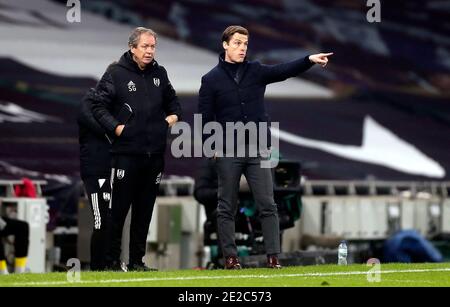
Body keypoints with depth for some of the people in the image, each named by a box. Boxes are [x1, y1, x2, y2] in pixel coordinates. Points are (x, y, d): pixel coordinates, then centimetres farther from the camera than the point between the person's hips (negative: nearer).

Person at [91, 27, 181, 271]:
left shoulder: (159, 73, 13)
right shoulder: (116, 74, -4)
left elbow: (172, 100, 27)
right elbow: (99, 106, -4)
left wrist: (174, 115, 8)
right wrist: (114, 126, -16)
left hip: (155, 154, 5)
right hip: (126, 152, -5)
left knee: (145, 210, 9)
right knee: (119, 208, -4)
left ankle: (137, 260, 15)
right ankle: (112, 260, 2)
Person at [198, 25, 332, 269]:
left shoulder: (256, 72, 7)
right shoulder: (211, 80, 1)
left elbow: (283, 71, -9)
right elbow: (204, 118, 2)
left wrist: (309, 60, -25)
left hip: (257, 150, 2)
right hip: (228, 153, -2)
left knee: (267, 205, -3)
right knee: (227, 208, 4)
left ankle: (273, 256, -3)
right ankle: (230, 257, 9)